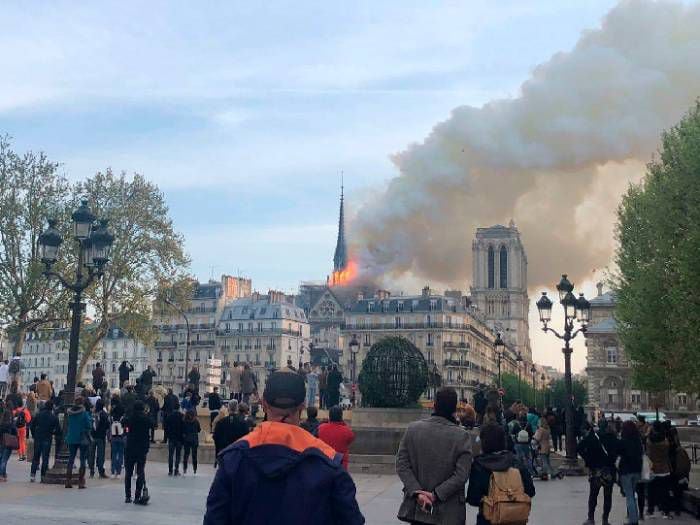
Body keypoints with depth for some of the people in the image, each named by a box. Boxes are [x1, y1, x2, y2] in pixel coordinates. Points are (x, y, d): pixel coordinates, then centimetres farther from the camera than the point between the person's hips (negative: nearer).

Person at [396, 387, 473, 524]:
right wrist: (436, 495, -14)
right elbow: (461, 475, -16)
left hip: (416, 508, 2)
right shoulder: (462, 436, -11)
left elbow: (402, 465, -6)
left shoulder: (412, 429, -4)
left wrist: (417, 492, -10)